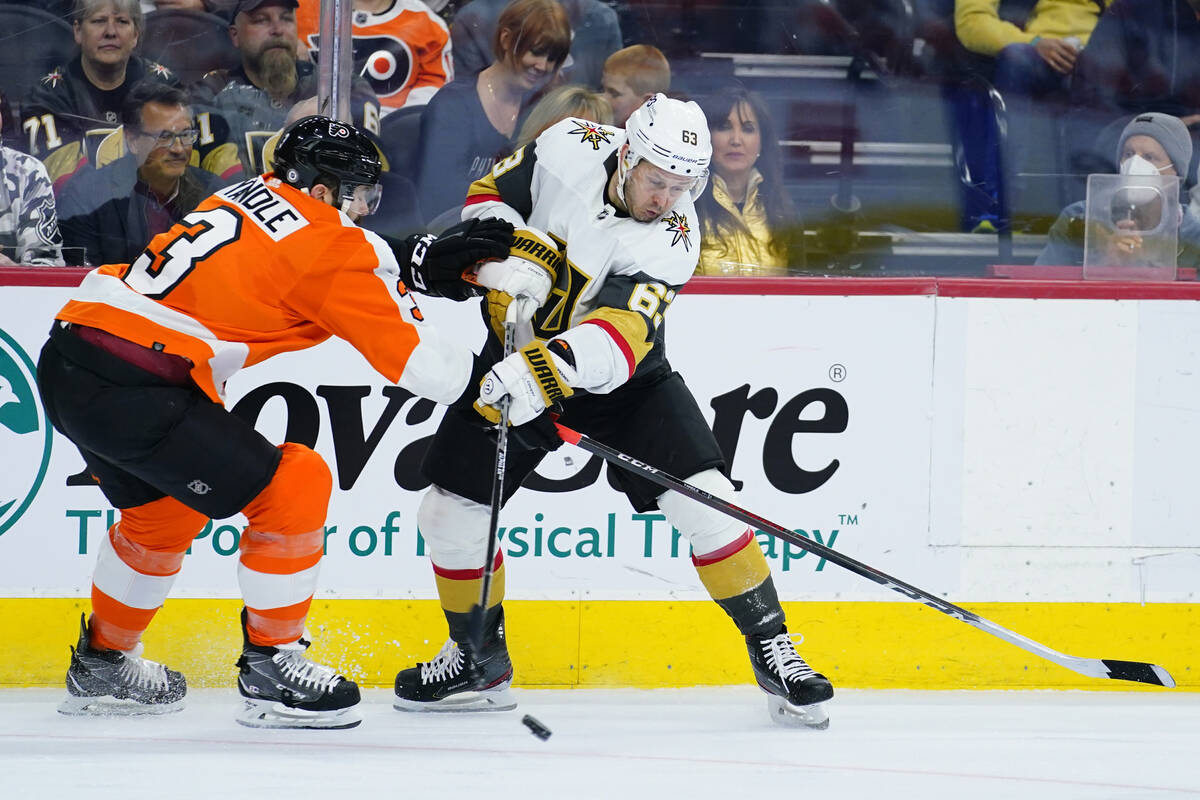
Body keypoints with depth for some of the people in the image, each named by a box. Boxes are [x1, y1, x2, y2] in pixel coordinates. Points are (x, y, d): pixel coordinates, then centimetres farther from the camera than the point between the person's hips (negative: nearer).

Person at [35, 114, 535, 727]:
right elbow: (412, 356, -4)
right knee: (295, 486, 0)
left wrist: (425, 261, 24)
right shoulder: (326, 244, -5)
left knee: (163, 508, 31)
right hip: (130, 389, -9)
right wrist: (490, 385, 11)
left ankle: (102, 664, 44)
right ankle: (270, 670, 7)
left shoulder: (253, 196, 17)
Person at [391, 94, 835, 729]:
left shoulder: (670, 240, -28)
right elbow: (490, 195, -4)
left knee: (702, 497, -18)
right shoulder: (572, 147, -19)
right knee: (449, 508, -3)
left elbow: (614, 340, -41)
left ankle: (771, 649, -6)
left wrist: (543, 371, -57)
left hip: (622, 374, -2)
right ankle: (479, 661, 18)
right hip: (517, 354, 2)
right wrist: (511, 258, -24)